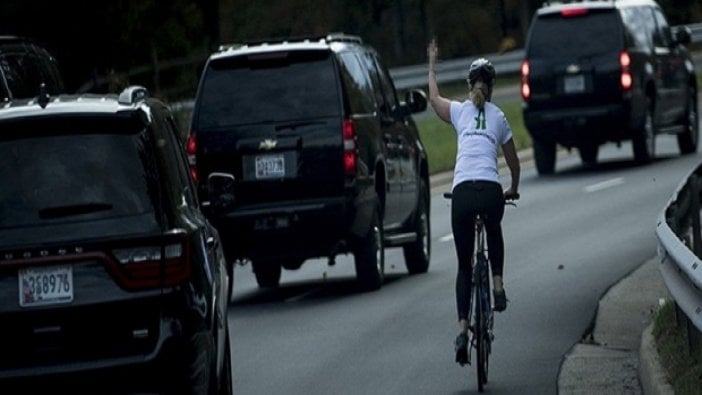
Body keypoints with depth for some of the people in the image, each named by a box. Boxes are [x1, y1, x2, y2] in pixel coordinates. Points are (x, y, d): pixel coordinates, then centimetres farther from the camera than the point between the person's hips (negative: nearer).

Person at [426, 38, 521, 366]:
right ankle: (498, 284, 18)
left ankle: (462, 330, -2)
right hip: (491, 192, 0)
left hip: (462, 194, 0)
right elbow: (514, 163, 23)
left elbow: (434, 98, 35)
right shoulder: (499, 118, 14)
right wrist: (513, 190, 42)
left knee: (464, 265, 10)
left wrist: (432, 64, 48)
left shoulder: (460, 111, 12)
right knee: (494, 235, 37)